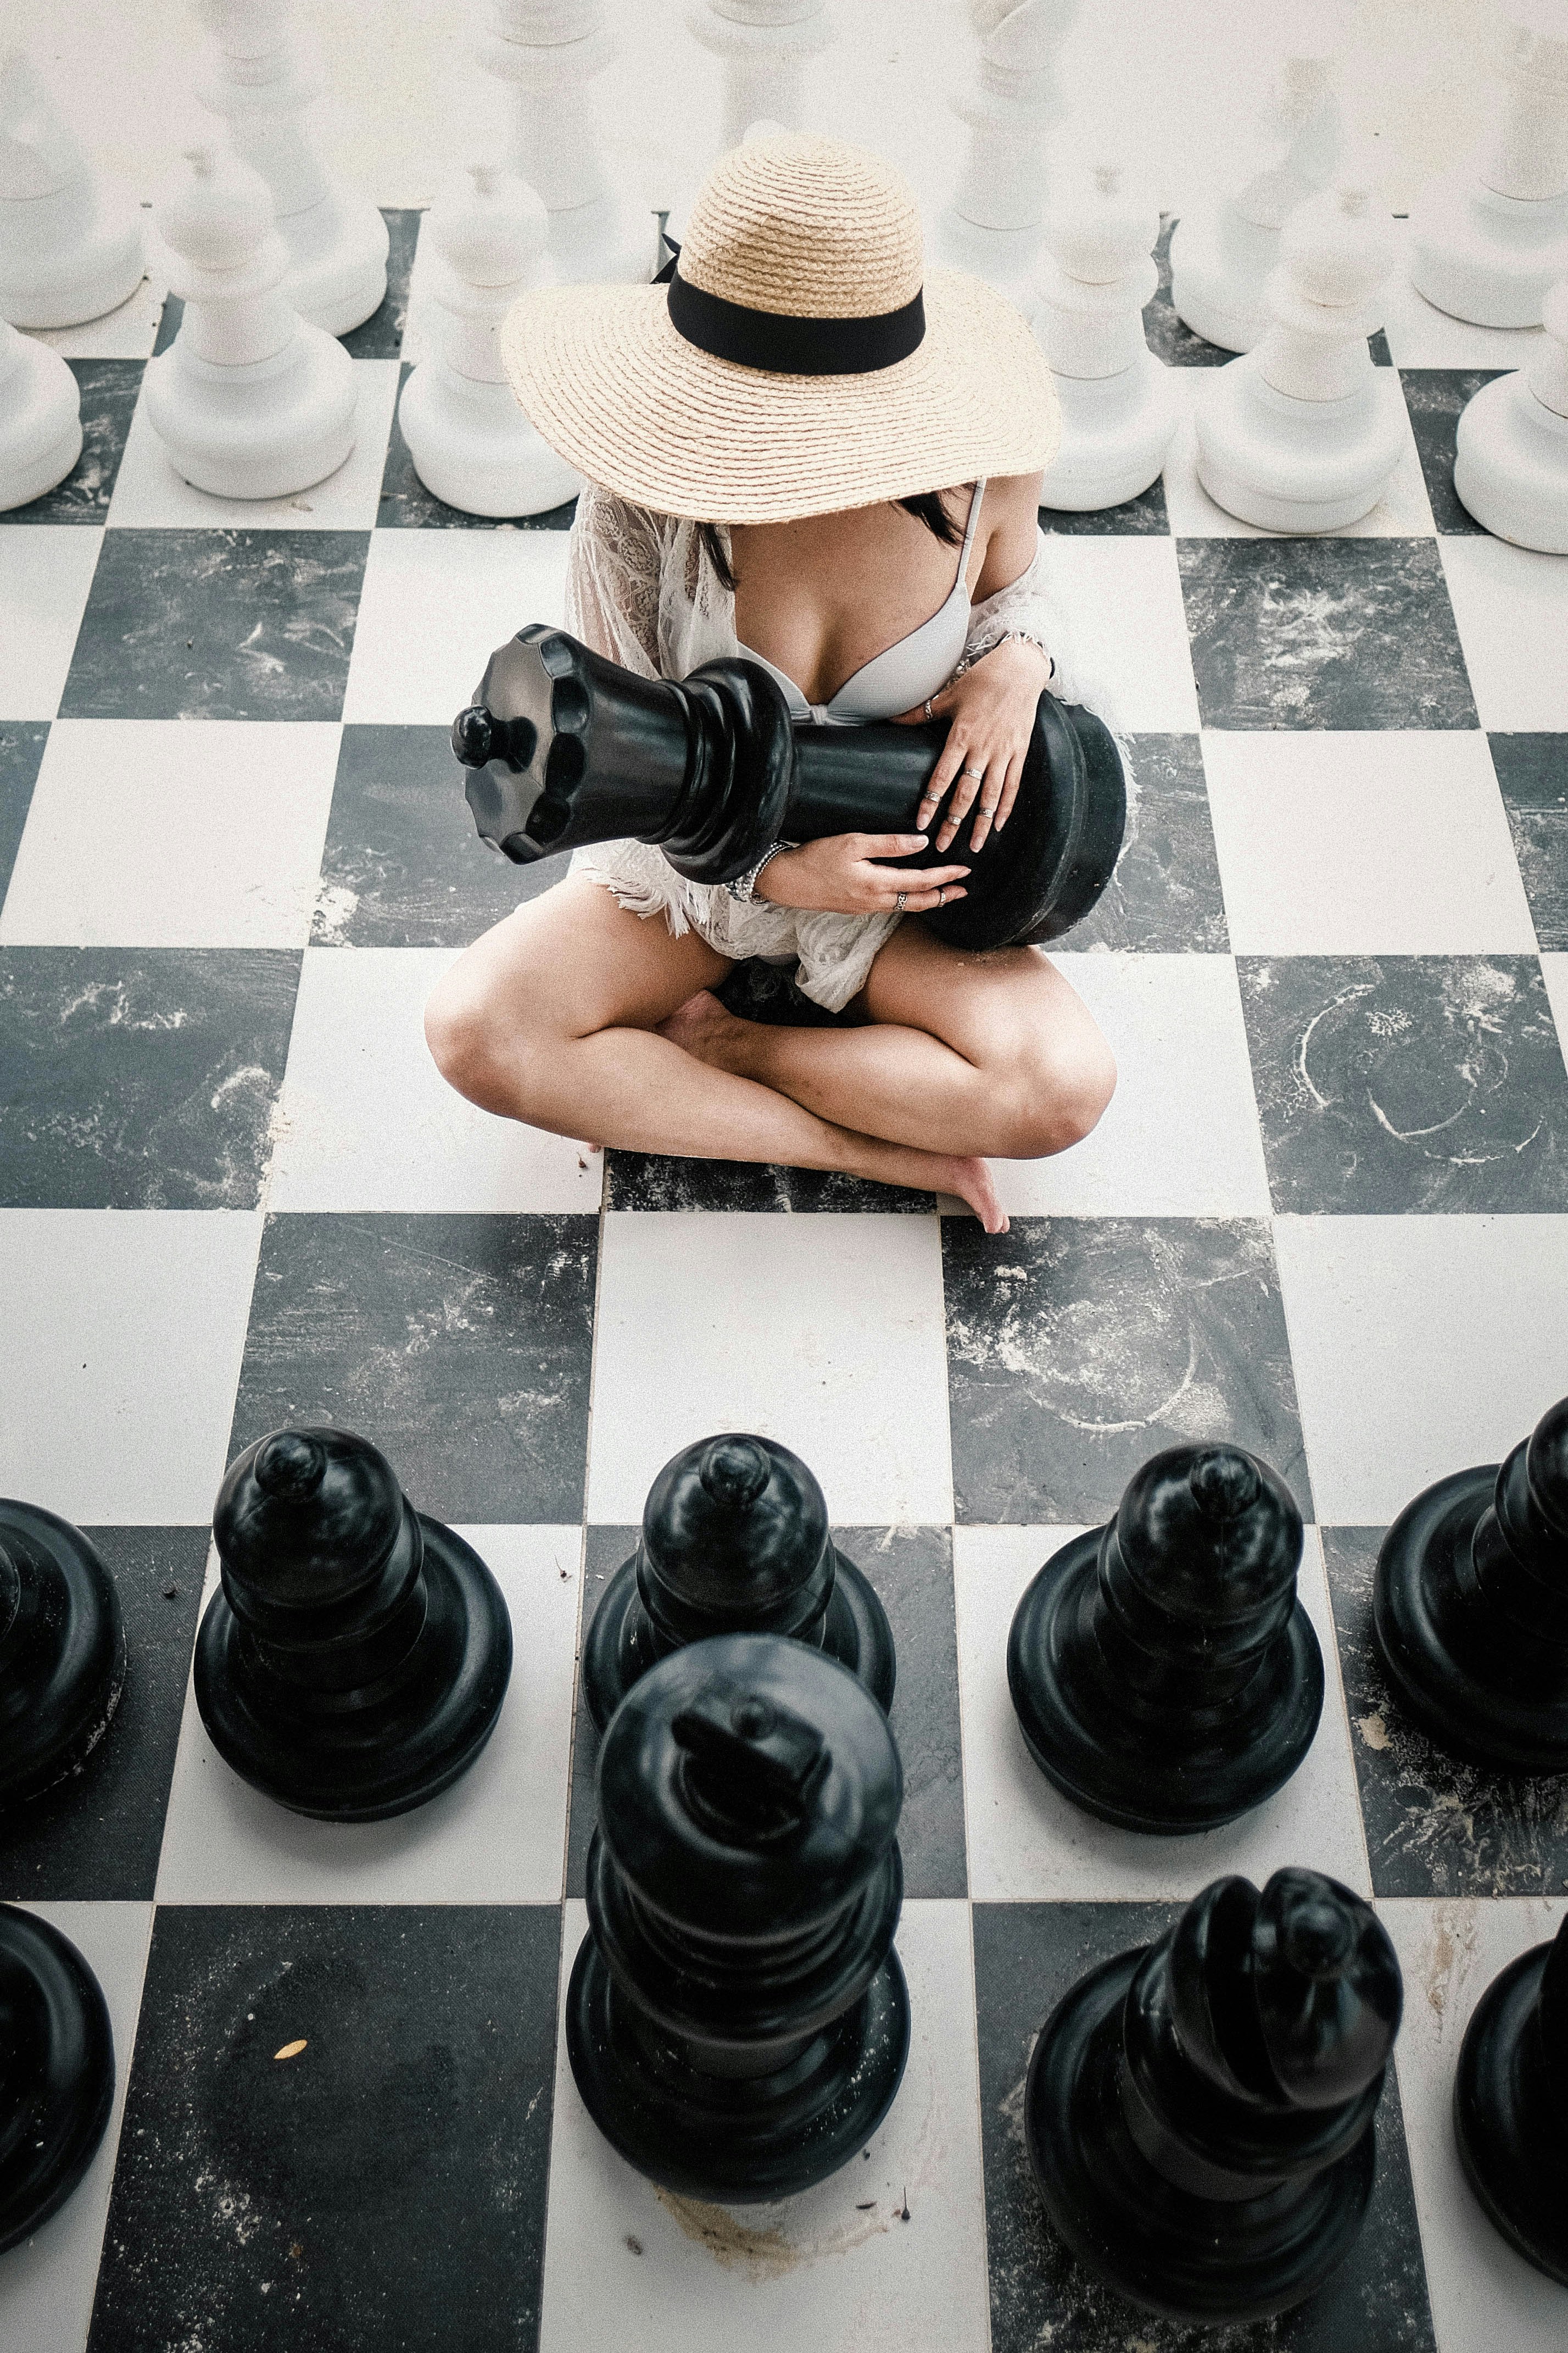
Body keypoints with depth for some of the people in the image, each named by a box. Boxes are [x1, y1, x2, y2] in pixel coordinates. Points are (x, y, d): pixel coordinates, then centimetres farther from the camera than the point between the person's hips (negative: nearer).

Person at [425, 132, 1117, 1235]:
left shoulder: (975, 467, -20)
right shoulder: (644, 497, -24)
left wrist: (1015, 662, -20)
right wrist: (772, 871, -29)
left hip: (903, 888, 0)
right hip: (696, 869, 0)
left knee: (1065, 1090, -26)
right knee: (475, 1033, -25)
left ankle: (714, 1042, -7)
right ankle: (878, 1150, -18)